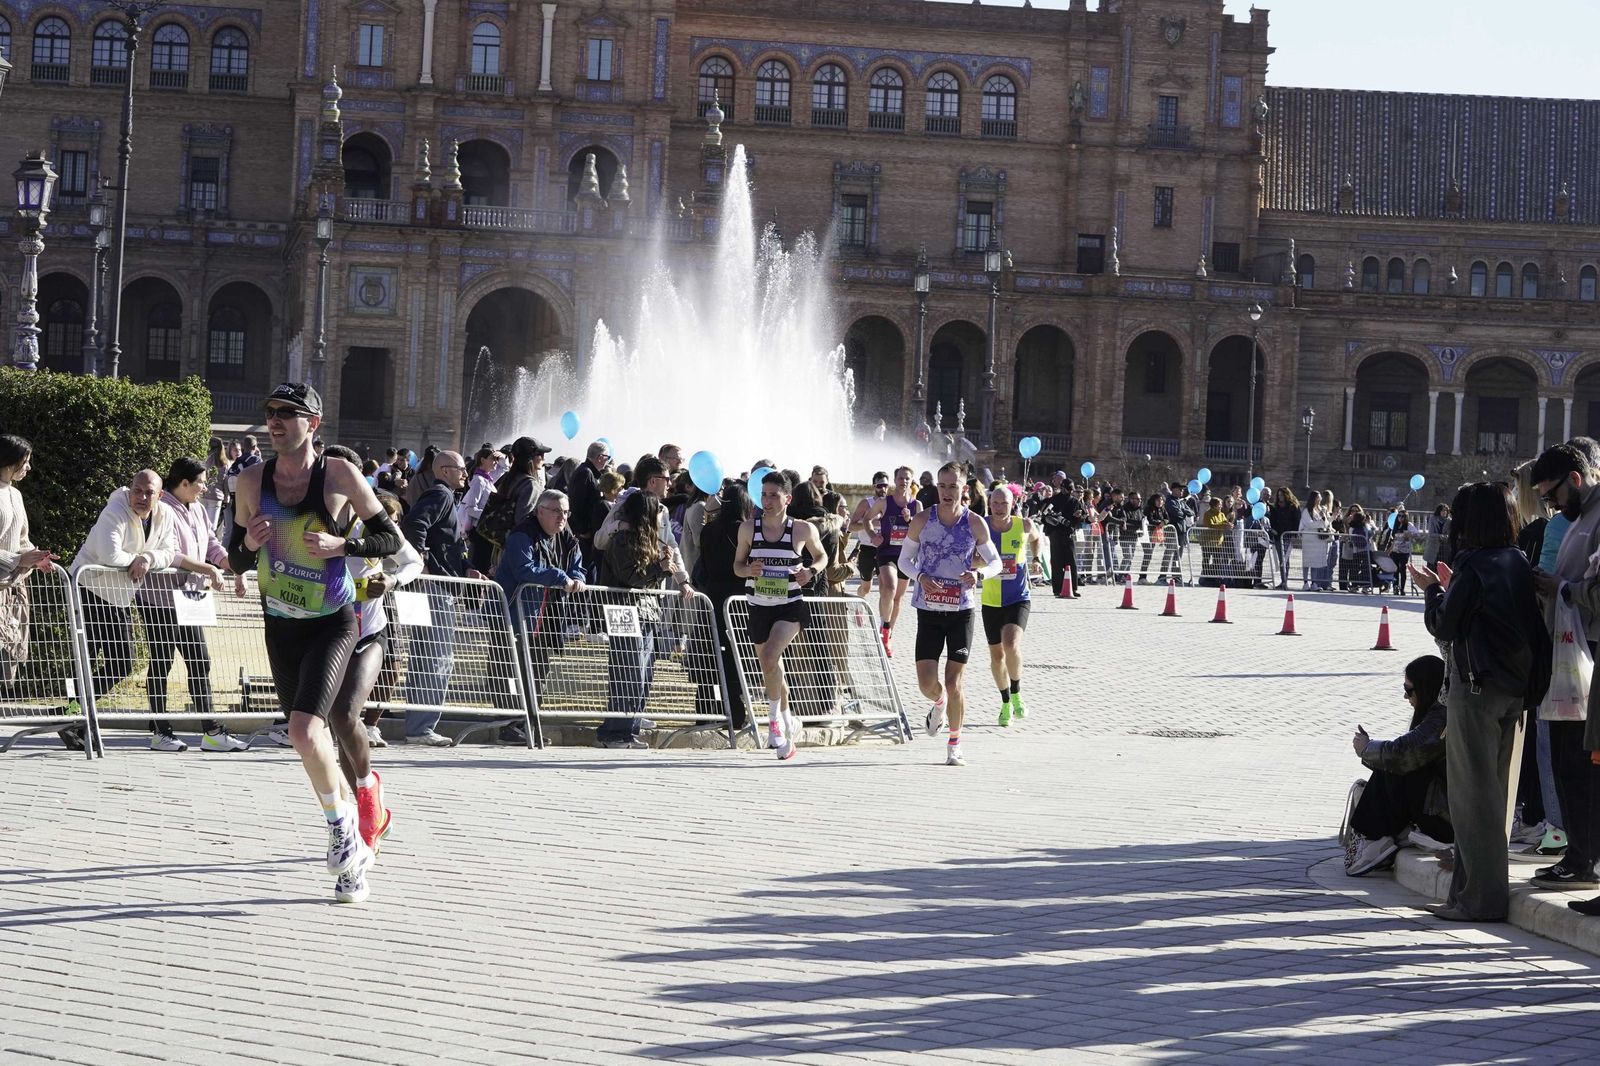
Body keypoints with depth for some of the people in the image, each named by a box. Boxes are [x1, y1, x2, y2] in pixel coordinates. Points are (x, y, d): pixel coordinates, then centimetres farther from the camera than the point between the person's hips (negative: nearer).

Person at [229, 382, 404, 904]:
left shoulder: (339, 474, -11)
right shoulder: (252, 480, -1)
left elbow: (391, 538, -4)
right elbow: (235, 558, 8)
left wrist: (341, 545, -21)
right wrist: (249, 543, -15)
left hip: (333, 624, -5)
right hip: (280, 626, 5)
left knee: (305, 732, -23)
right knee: (312, 739, 11)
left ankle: (344, 829, -1)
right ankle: (351, 848, 28)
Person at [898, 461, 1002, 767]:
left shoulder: (975, 524, -4)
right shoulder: (922, 520, -3)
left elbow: (995, 561, 5)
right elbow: (904, 559, 6)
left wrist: (979, 574, -18)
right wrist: (920, 576, -15)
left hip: (961, 610, -1)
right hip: (929, 609, 1)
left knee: (953, 682, -3)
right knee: (927, 684, -4)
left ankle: (955, 746, 15)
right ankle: (939, 704, 34)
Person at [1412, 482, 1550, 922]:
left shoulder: (1474, 565, -15)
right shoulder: (1519, 563, 7)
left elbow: (1443, 626, -12)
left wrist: (1432, 588, 8)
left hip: (1476, 688, -8)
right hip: (1515, 688, 8)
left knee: (1473, 793, -2)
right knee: (1493, 792, 15)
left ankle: (1480, 897, -1)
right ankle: (1488, 890, 21)